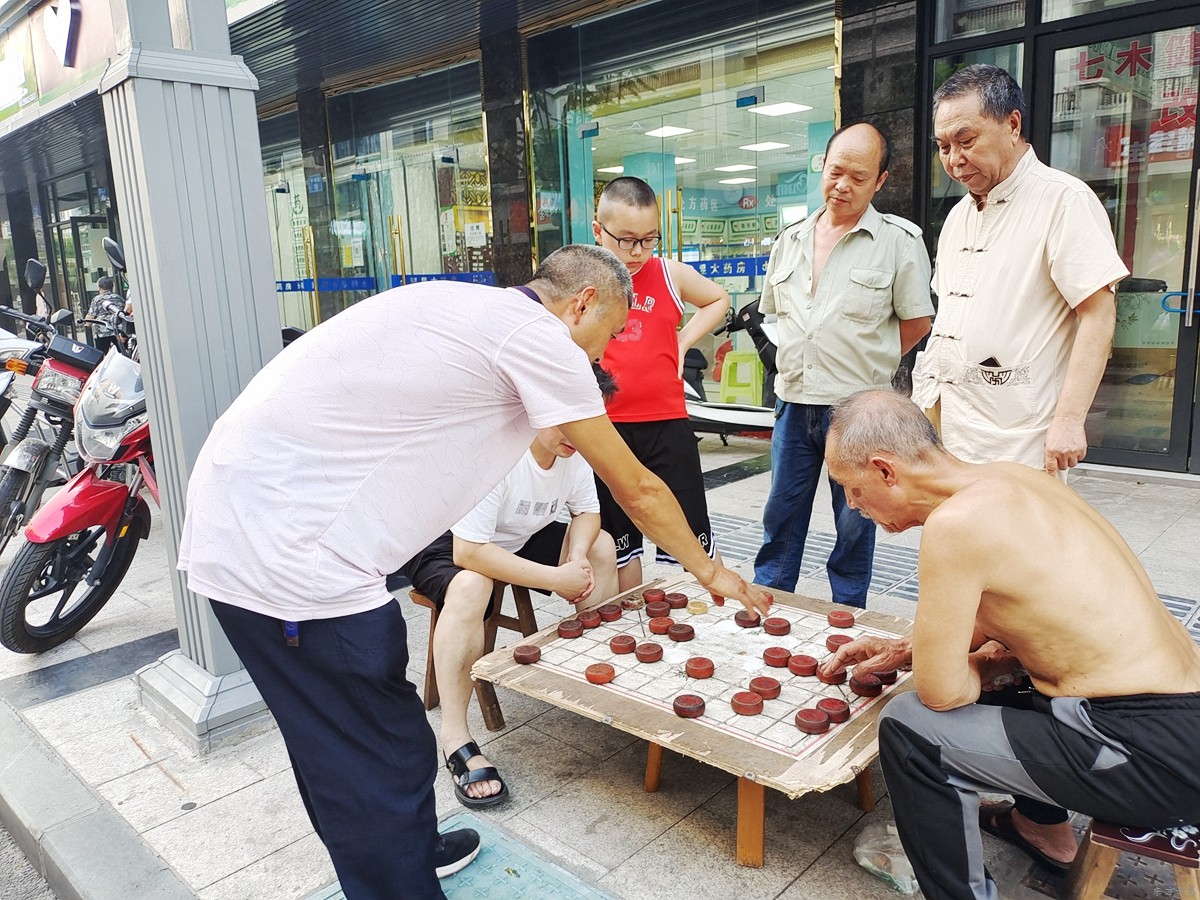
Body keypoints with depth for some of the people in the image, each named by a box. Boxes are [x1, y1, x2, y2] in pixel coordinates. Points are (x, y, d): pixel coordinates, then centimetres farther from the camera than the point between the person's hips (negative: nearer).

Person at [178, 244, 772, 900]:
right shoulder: (540, 335, -10)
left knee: (335, 743, 24)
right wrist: (710, 573, 14)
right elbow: (637, 489, -1)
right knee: (386, 766, 3)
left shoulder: (464, 306, 15)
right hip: (287, 560, -10)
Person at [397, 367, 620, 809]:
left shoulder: (573, 448, -13)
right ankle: (456, 740, -28)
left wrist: (577, 557, -22)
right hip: (443, 542, -7)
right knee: (471, 587, -38)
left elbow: (587, 511, 1)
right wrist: (557, 578, -35)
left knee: (601, 547, -5)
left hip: (517, 537, 8)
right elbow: (468, 552, -38)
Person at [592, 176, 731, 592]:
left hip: (667, 425, 0)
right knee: (619, 543, 13)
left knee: (694, 541, 6)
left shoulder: (671, 274, 2)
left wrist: (684, 340, 6)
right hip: (604, 430, 0)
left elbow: (719, 299, 21)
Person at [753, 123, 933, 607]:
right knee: (780, 517, 14)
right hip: (794, 403, 4)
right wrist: (805, 364, 9)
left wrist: (867, 364, 1)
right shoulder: (790, 240, 9)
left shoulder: (899, 241, -5)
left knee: (853, 526, 9)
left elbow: (917, 321, -2)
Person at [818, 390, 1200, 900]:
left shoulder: (955, 523, -24)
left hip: (1155, 756, -9)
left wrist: (987, 663, 3)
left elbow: (941, 692, -17)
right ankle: (1043, 826, 40)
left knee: (909, 729, -11)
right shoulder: (1006, 477, 4)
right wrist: (905, 649, 14)